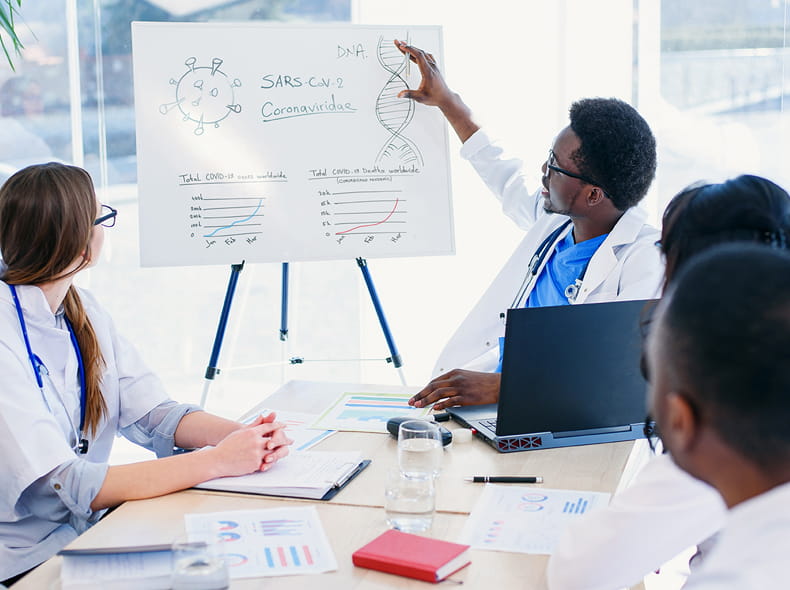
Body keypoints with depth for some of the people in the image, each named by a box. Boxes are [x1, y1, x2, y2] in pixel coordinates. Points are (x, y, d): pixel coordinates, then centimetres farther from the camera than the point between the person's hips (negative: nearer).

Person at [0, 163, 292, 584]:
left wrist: (243, 436, -16)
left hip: (91, 528, 7)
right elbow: (63, 486, -27)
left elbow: (152, 414, 2)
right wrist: (216, 461, -28)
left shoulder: (83, 311, 5)